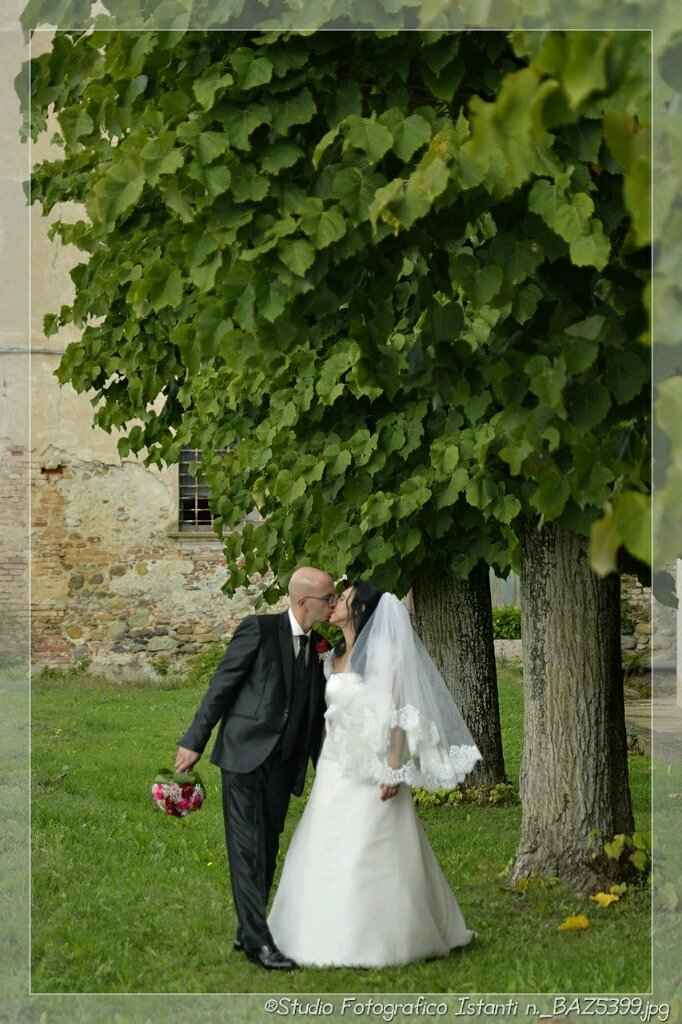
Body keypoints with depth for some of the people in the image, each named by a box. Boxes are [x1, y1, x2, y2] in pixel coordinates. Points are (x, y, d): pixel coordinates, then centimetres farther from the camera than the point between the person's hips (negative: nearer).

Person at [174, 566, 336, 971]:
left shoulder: (320, 645, 8)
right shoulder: (259, 629, -9)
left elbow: (316, 713, 14)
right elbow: (222, 686, -7)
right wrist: (194, 742, -8)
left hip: (283, 765, 6)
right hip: (245, 755, -6)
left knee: (268, 851, 10)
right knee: (248, 849, -7)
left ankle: (248, 932, 20)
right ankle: (258, 939, -7)